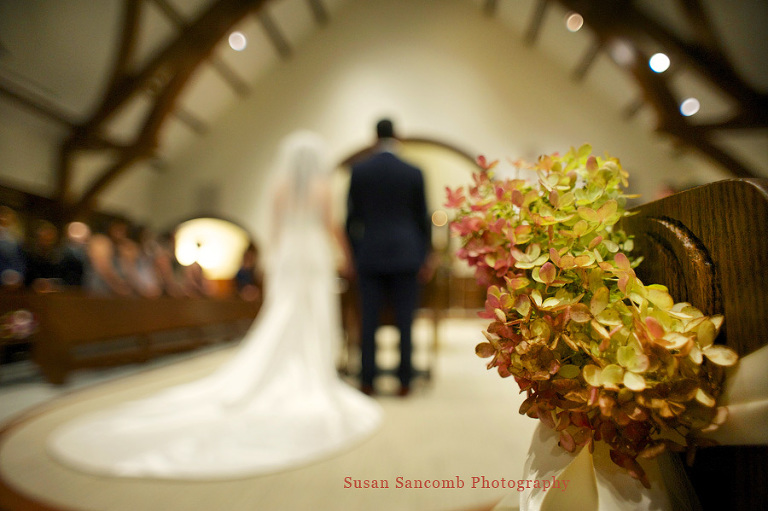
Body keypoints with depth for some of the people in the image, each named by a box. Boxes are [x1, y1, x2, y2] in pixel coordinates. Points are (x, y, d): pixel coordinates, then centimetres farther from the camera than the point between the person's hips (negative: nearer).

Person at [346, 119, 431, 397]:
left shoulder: (358, 171, 1)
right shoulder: (414, 173, 0)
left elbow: (352, 217, 4)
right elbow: (422, 218, 4)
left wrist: (354, 253, 13)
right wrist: (423, 256, 13)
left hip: (369, 256, 1)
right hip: (405, 255, 0)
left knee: (368, 321, 6)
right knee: (404, 321, 6)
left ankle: (367, 381, 13)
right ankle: (404, 381, 14)